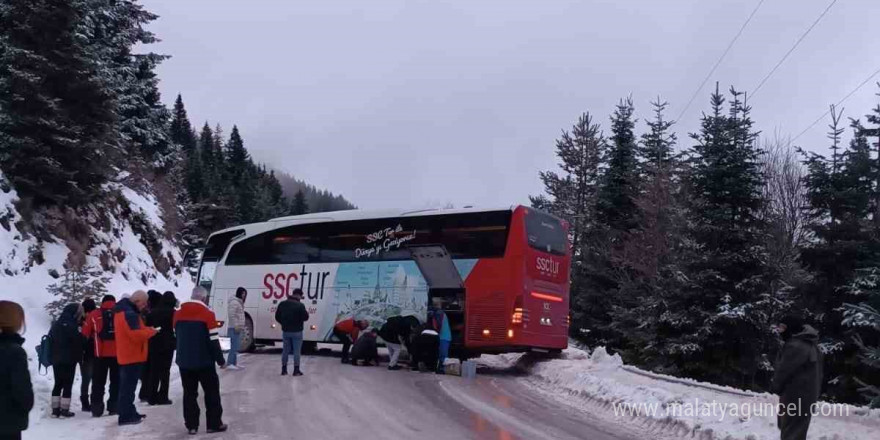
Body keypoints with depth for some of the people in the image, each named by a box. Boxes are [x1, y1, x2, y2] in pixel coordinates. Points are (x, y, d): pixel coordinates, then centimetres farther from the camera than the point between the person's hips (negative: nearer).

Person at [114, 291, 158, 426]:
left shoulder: (124, 310, 14)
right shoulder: (130, 314, -21)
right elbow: (137, 335, -27)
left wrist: (146, 330, 6)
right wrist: (151, 331, -11)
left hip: (127, 355, 11)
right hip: (132, 356, -11)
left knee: (127, 386, 17)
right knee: (128, 386, -5)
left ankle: (129, 412, 27)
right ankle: (125, 416, -2)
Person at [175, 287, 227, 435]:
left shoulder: (178, 313, 6)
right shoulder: (207, 313, -12)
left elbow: (178, 336, 17)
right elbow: (213, 340, -13)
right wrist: (220, 359, -4)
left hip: (184, 361, 5)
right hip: (204, 361, -4)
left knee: (189, 394, 11)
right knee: (212, 392, 8)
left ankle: (191, 426, 12)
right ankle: (214, 424, 10)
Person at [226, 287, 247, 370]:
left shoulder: (239, 302, 20)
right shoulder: (234, 302, -13)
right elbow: (232, 315, -22)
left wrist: (242, 324, 20)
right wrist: (236, 325, -25)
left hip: (238, 328, 11)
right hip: (234, 328, -11)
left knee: (237, 346, 13)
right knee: (234, 346, -14)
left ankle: (234, 363, 19)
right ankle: (229, 364, -14)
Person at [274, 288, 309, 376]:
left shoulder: (282, 304, 2)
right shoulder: (300, 305, -16)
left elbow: (277, 317, 8)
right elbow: (305, 318, -13)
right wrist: (307, 313, 8)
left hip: (285, 331, 5)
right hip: (296, 332, -5)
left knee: (285, 350, 13)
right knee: (296, 351, 3)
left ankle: (284, 370, 17)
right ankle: (296, 370, 5)